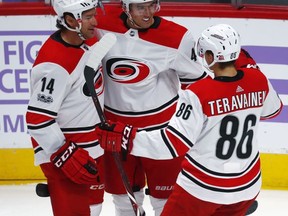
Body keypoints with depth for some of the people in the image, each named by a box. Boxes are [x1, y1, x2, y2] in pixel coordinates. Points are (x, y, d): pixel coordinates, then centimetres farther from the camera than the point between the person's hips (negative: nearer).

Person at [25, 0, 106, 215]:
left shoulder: (89, 40, 0)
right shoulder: (55, 63, -27)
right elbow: (37, 120, -26)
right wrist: (67, 156, -26)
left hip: (92, 145, 9)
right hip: (63, 150, -9)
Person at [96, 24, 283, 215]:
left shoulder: (198, 93, -23)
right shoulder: (259, 80, -8)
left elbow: (174, 144, -24)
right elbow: (272, 110, 15)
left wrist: (127, 138, -23)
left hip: (203, 188, -5)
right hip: (247, 185, 5)